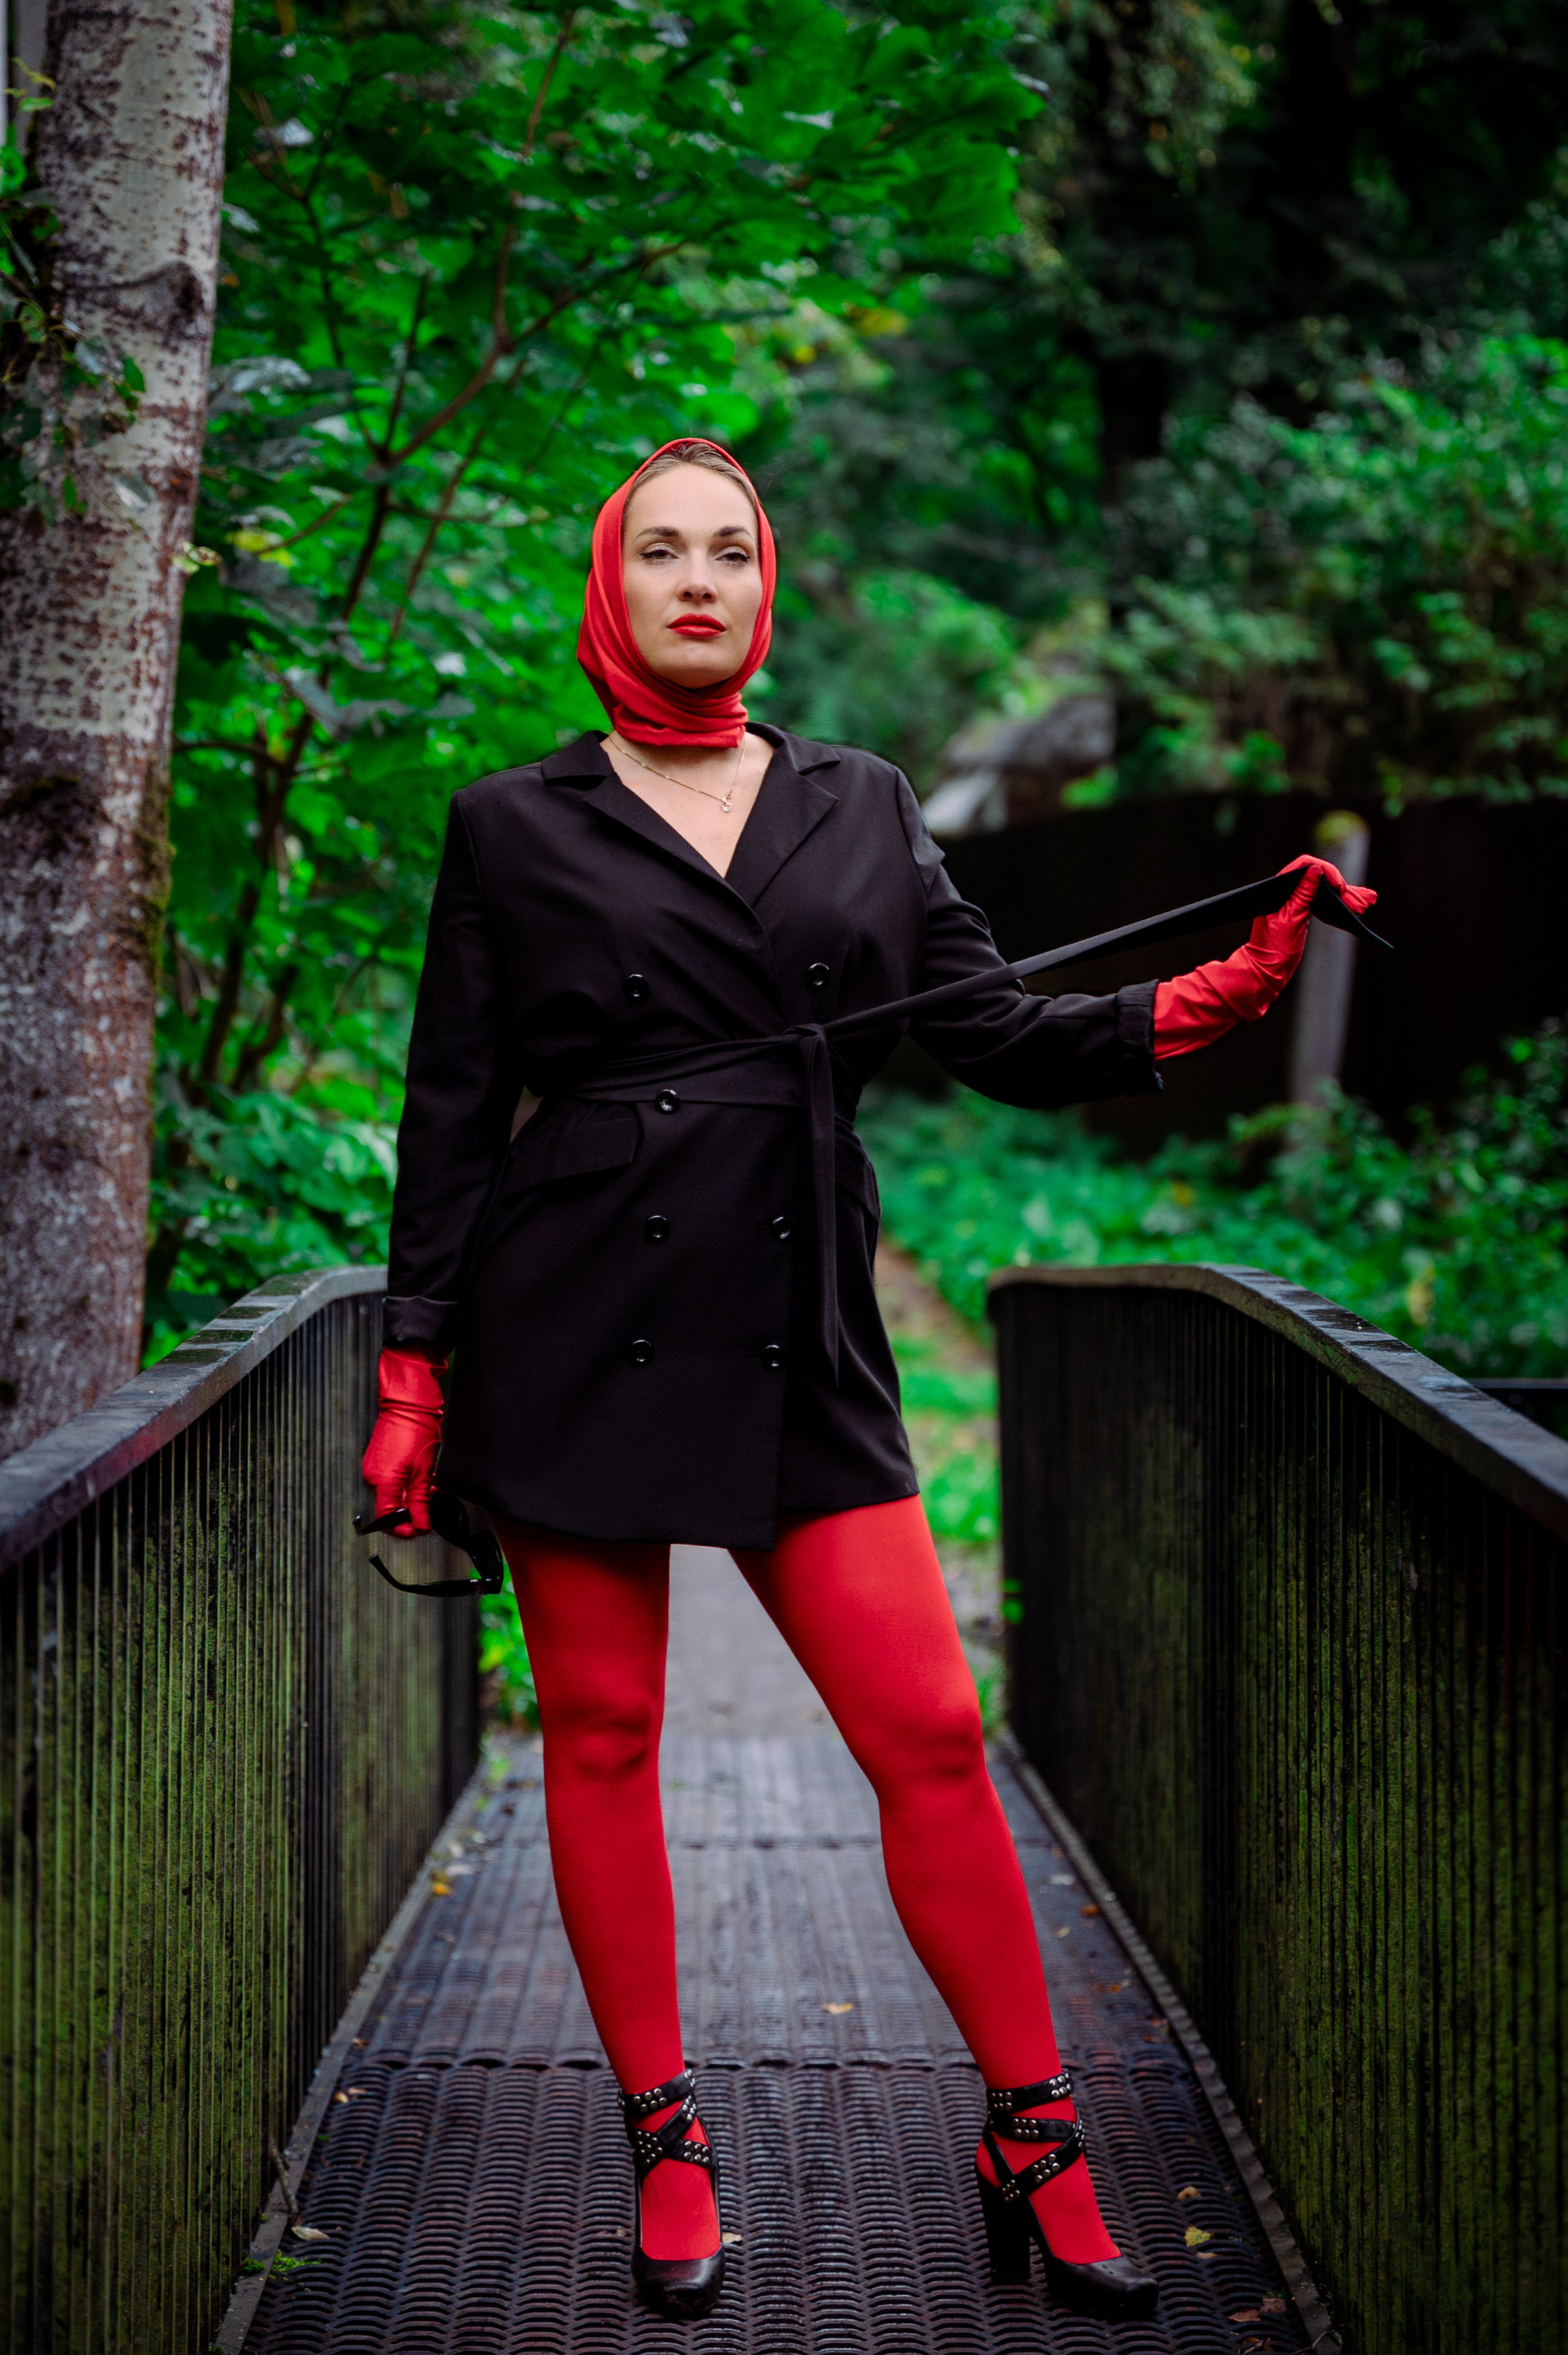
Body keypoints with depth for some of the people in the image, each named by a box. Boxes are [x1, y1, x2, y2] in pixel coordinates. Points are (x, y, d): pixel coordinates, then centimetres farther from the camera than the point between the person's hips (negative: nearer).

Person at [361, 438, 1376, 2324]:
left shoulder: (862, 808, 13)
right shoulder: (514, 826, 5)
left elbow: (998, 1033, 9)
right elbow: (453, 1111, 5)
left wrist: (1198, 1006, -7)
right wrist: (413, 1372, 0)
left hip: (798, 1340, 2)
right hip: (577, 1321, -1)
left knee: (929, 1730, -3)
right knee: (601, 1735, 4)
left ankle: (1033, 2149, 10)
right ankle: (665, 2146, 19)